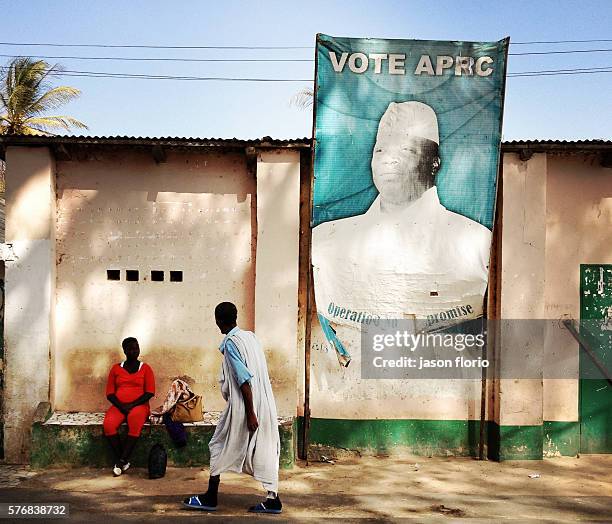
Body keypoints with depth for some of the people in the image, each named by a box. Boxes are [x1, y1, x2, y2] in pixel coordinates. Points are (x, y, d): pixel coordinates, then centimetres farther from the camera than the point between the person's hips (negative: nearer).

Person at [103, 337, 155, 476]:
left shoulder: (145, 368, 9)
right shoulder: (116, 368, 14)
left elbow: (150, 392, 0)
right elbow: (109, 393, 8)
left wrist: (132, 405, -12)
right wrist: (121, 406, -10)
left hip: (139, 405, -2)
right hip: (118, 406, 2)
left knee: (135, 423, -36)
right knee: (108, 424, -30)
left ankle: (121, 461, -28)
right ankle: (123, 461, -20)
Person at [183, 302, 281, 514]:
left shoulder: (230, 344, -14)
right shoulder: (249, 336, 9)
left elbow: (244, 381, -19)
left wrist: (250, 414, -18)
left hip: (243, 406, -8)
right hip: (264, 405, 8)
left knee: (220, 447, 6)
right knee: (264, 450, 9)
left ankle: (210, 498, 15)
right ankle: (273, 500, 11)